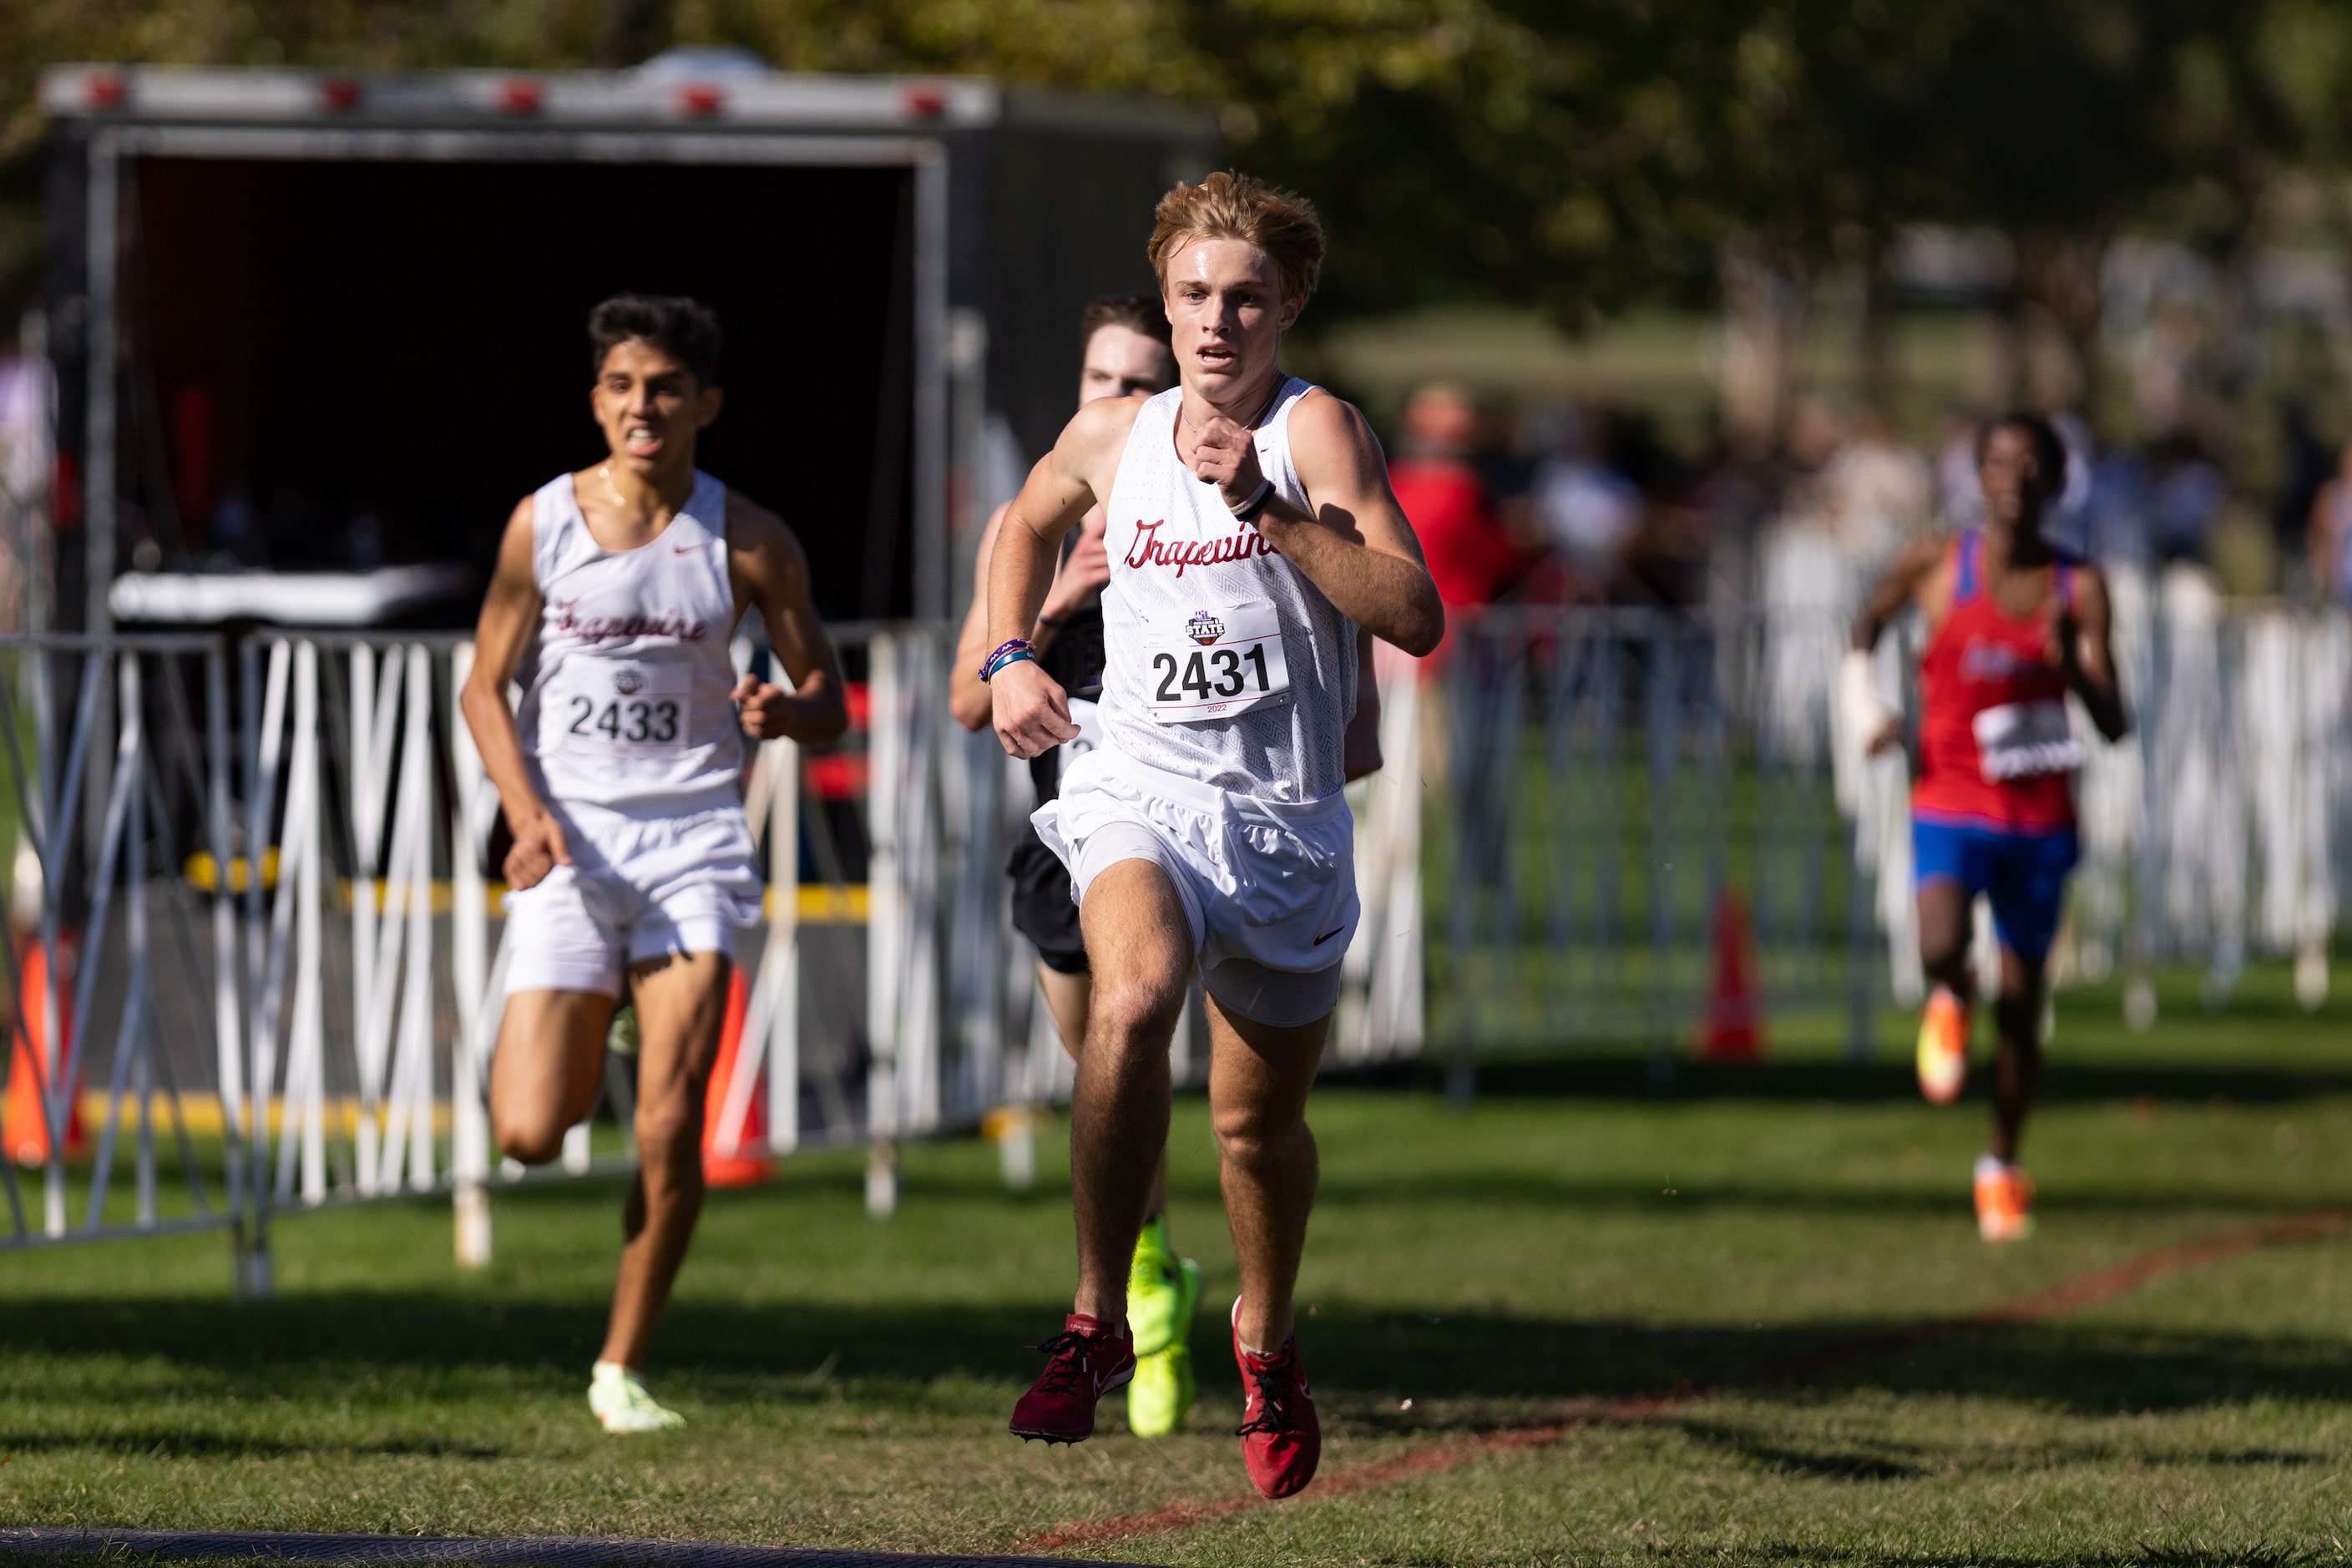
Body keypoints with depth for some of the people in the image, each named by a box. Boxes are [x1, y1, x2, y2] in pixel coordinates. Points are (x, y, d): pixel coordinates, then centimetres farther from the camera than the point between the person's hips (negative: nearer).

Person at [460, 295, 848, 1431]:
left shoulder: (748, 542, -1)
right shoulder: (543, 523, 0)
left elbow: (828, 705, 6)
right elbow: (486, 686, 5)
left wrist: (781, 713, -19)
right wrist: (529, 813, -12)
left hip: (691, 838, 0)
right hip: (568, 841, 0)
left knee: (670, 1131, -12)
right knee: (529, 1135, -6)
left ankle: (620, 1370, 3)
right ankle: (569, 1057, 32)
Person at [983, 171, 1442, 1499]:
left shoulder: (1317, 430, -7)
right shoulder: (1112, 438, 5)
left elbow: (1414, 616, -19)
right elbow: (1027, 525, 29)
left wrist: (1267, 510, -25)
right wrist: (1013, 658, 14)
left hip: (1287, 819, 0)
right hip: (1142, 791, 0)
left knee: (1262, 1119, 13)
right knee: (1134, 1000, -31)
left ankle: (1266, 1339, 43)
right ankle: (1098, 1324, -25)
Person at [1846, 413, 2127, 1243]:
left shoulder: (2080, 590, -2)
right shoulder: (1937, 566, -4)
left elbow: (2113, 727, -5)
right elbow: (1867, 623, 17)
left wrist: (2074, 666, -23)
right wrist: (1862, 696, 0)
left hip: (2041, 818, 2)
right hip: (1950, 804, -2)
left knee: (2021, 1005, 8)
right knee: (1942, 947, -28)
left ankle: (2002, 1167, 29)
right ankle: (1949, 1005, 11)